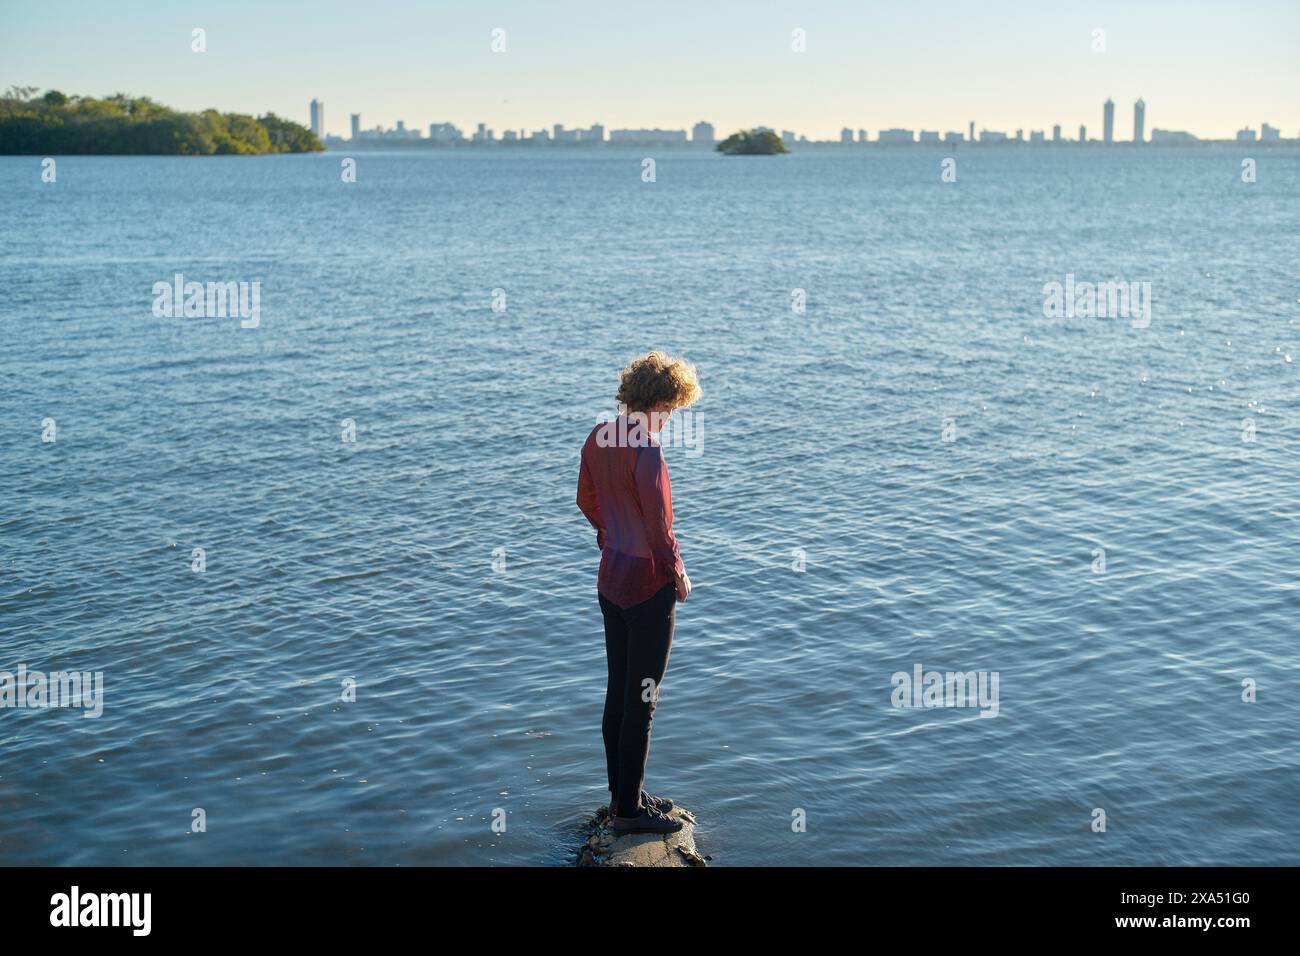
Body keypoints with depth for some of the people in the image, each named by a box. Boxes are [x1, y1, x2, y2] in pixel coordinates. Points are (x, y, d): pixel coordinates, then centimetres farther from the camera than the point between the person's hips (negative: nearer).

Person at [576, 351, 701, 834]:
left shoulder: (597, 437, 3)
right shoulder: (647, 453, -23)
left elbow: (587, 501, 16)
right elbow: (659, 527, -22)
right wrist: (678, 574, -8)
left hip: (610, 583, 9)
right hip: (649, 589, -8)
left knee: (617, 694, 17)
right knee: (640, 702, 2)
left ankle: (622, 794, 29)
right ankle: (629, 810, 12)